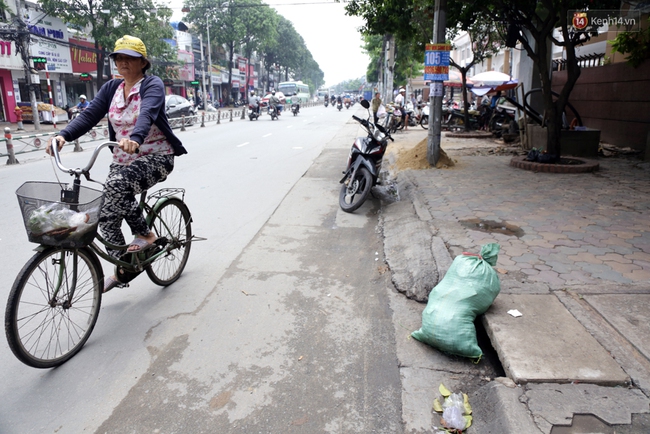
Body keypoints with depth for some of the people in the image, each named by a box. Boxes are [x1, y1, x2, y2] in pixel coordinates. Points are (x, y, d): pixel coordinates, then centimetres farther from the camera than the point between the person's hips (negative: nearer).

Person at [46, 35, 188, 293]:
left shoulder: (152, 85, -8)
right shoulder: (111, 88, 9)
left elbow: (147, 113, -29)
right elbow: (90, 115, -3)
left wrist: (135, 139, -49)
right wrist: (63, 136, -21)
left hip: (156, 157, -6)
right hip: (122, 160, 6)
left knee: (116, 185, -32)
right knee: (107, 212, -2)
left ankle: (144, 234, -10)